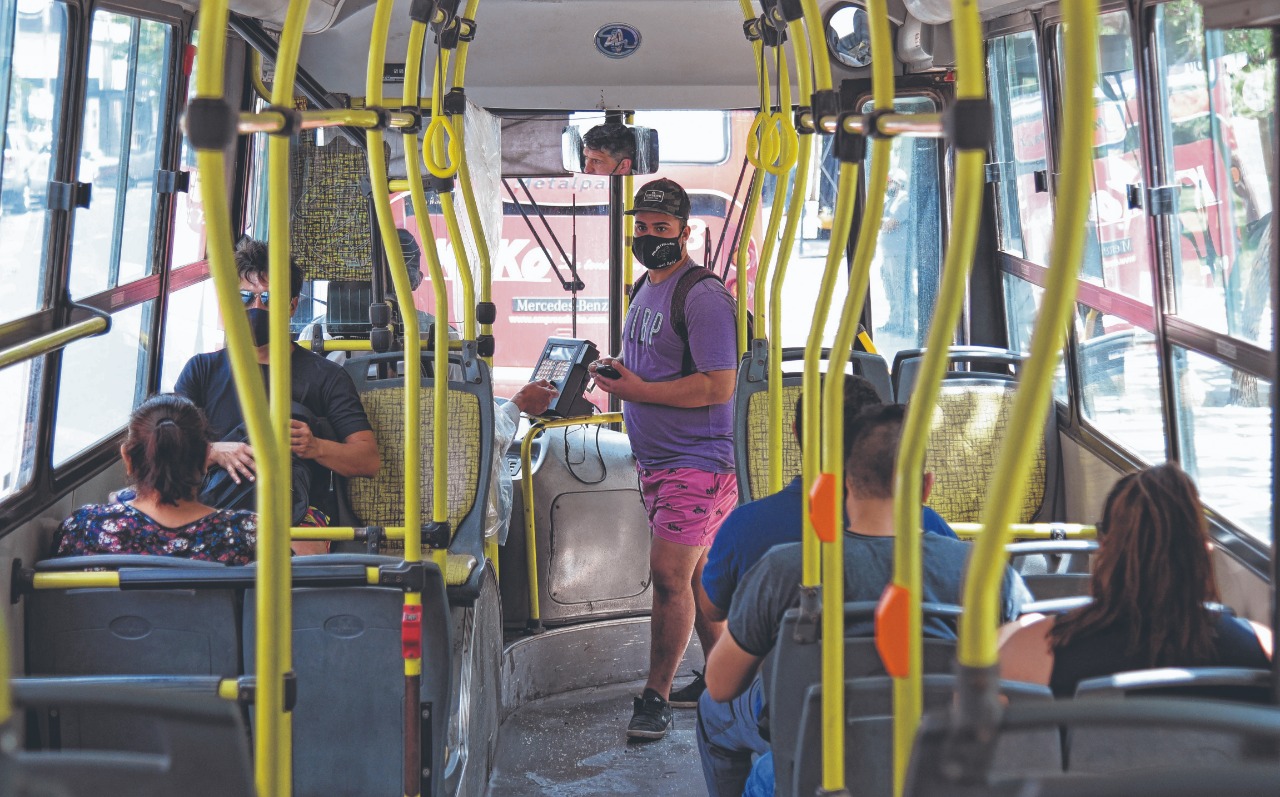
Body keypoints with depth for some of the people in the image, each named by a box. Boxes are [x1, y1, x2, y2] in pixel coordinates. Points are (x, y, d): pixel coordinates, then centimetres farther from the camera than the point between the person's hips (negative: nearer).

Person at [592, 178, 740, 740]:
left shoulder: (703, 295, -15)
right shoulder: (644, 288, 15)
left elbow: (719, 385, -21)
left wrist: (638, 390, -19)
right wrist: (616, 374, 9)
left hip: (696, 461, -9)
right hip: (654, 459, 9)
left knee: (670, 576, -9)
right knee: (699, 574, 15)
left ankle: (656, 697, 1)